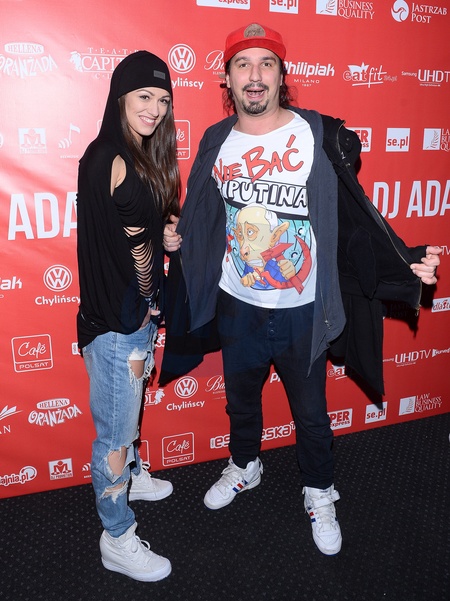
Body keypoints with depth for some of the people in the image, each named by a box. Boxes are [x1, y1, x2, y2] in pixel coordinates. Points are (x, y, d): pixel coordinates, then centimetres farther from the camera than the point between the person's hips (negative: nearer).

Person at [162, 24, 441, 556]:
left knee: (310, 411, 15)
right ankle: (244, 466, 54)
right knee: (240, 399, 24)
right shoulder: (216, 142, 0)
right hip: (237, 307, 3)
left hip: (301, 311, -3)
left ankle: (319, 495, 43)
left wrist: (407, 263, -21)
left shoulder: (321, 137, -12)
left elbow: (356, 218, -10)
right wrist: (178, 237, -8)